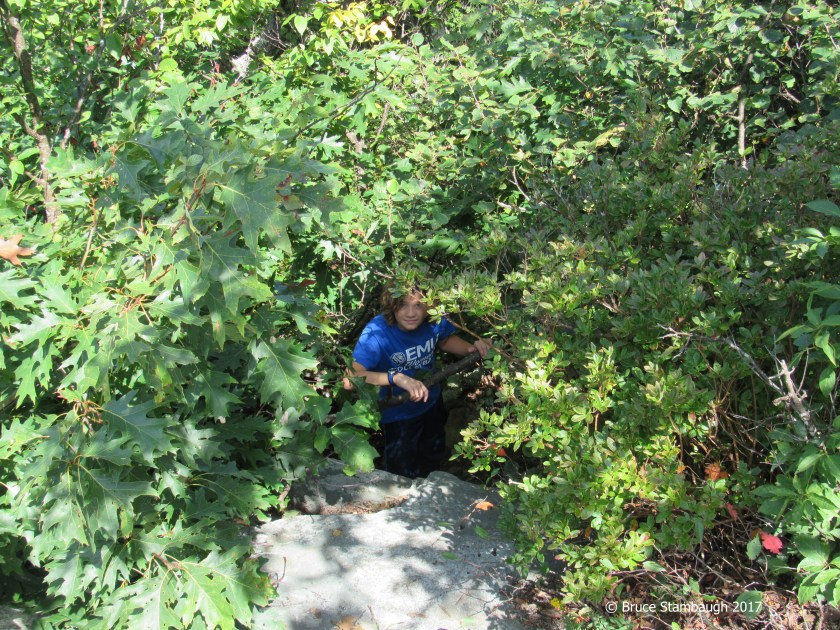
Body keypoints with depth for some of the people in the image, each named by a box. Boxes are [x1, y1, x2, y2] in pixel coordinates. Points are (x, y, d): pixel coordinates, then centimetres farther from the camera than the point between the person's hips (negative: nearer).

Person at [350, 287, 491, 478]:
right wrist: (395, 377, -54)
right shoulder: (377, 333, -35)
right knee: (406, 476, 12)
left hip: (432, 404, 5)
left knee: (434, 459, 31)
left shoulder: (434, 320, -21)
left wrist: (471, 348, -15)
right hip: (397, 416, -5)